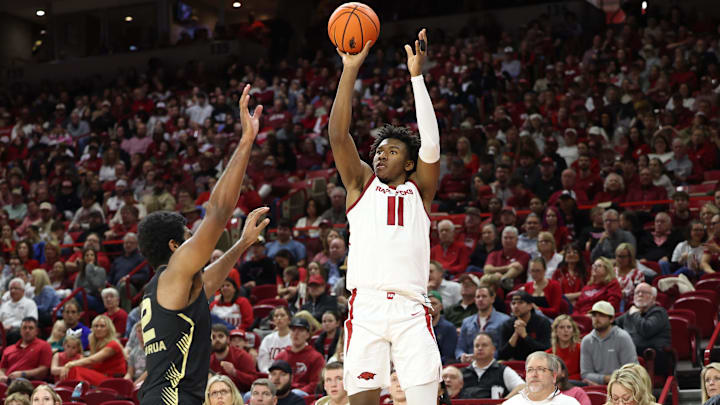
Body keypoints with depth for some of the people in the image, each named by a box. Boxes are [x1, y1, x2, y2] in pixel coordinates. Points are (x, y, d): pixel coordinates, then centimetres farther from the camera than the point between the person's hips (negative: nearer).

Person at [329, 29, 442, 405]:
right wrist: (350, 71, -2)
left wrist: (417, 76, -2)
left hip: (411, 308, 0)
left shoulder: (419, 190, 16)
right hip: (366, 305, 0)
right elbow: (338, 135, 5)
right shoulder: (362, 184, 18)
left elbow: (431, 144, 0)